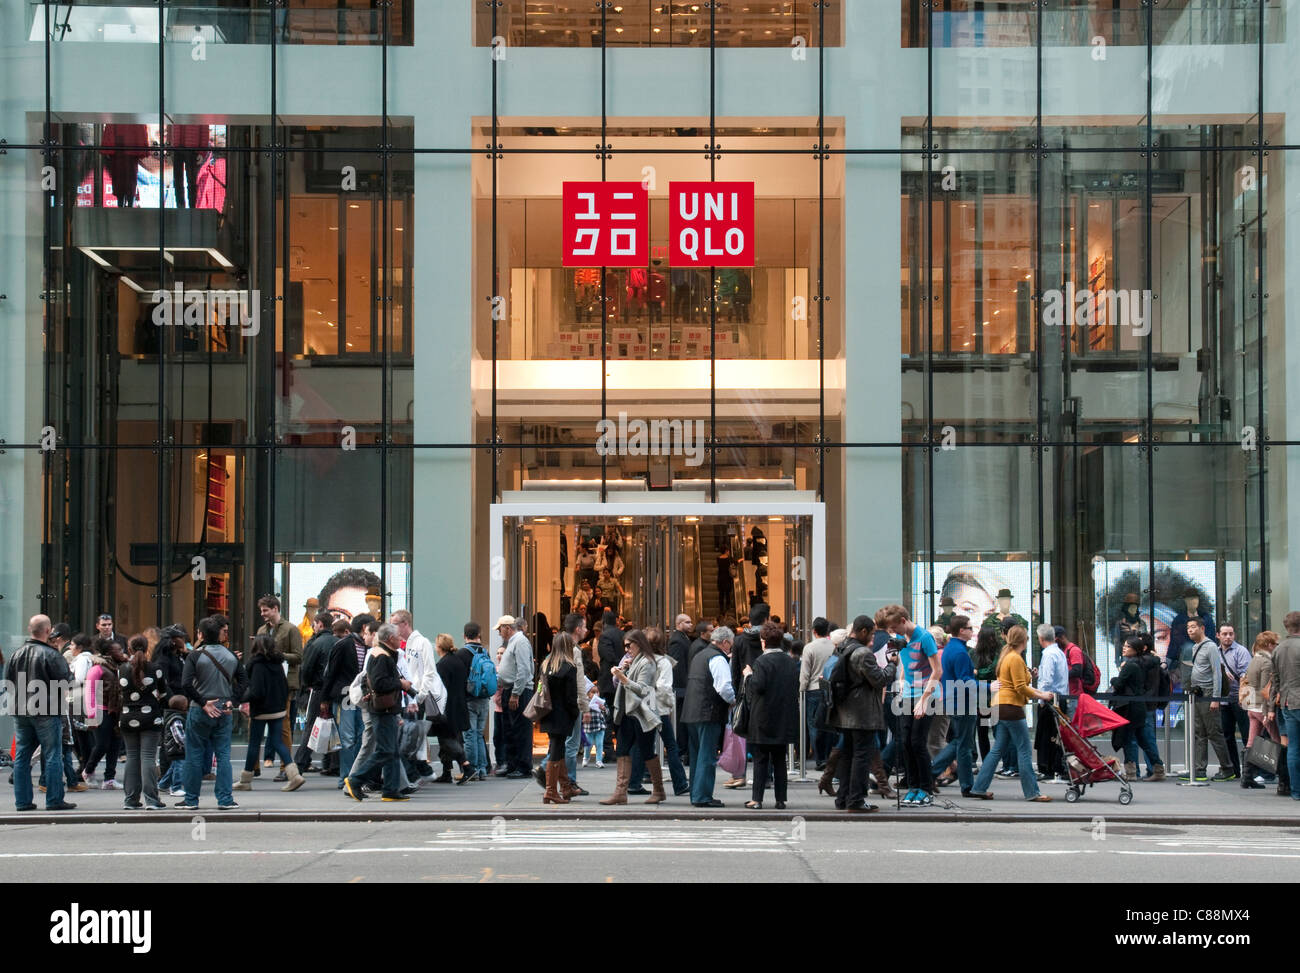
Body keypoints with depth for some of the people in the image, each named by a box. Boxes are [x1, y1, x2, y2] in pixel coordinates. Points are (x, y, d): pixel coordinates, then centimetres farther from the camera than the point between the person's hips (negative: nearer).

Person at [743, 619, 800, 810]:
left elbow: (758, 687, -20)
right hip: (784, 720, 5)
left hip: (764, 719, -5)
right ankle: (780, 799, 9)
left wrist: (749, 675, -3)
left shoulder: (762, 661, -13)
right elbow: (797, 685, 12)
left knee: (761, 760, 0)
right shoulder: (791, 661, 7)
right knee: (780, 760, 10)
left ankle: (757, 799, -1)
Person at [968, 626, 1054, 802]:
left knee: (997, 750, 11)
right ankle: (1031, 792, -2)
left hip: (1001, 707, 10)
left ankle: (979, 788, 11)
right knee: (1025, 752, -4)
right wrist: (1041, 696, -6)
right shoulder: (1016, 659, -13)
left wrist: (1037, 691, 16)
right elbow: (1021, 688, -17)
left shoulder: (1007, 656, 17)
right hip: (1011, 707, -10)